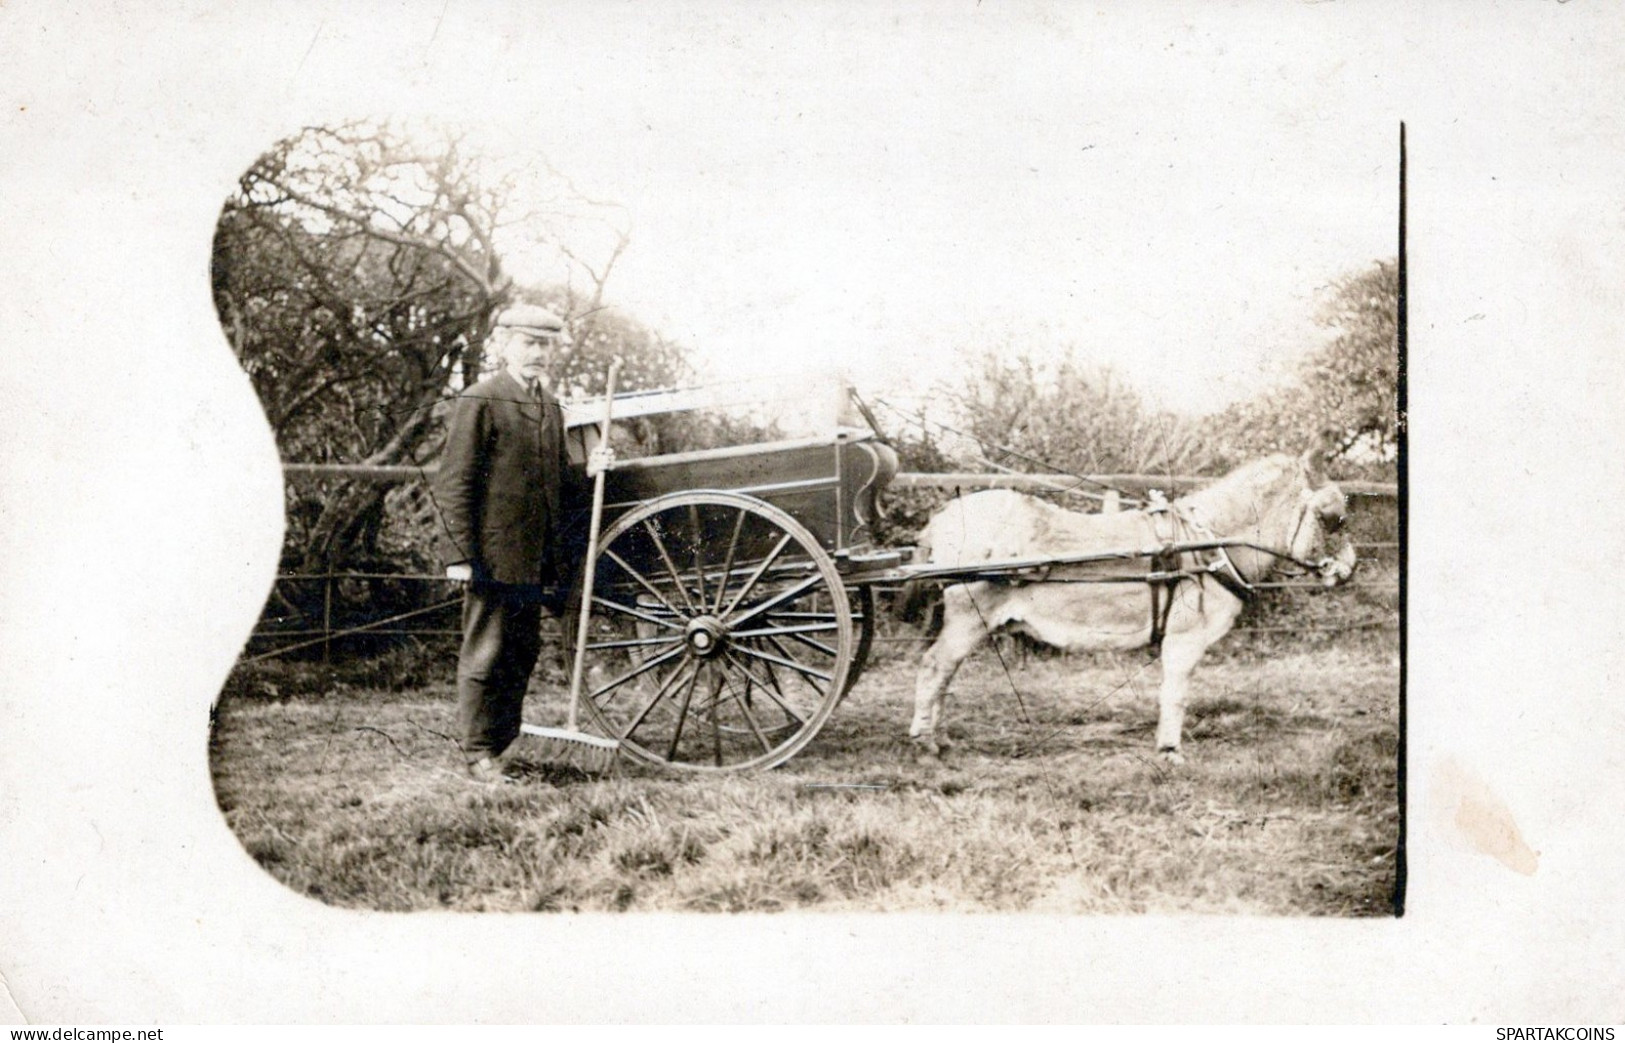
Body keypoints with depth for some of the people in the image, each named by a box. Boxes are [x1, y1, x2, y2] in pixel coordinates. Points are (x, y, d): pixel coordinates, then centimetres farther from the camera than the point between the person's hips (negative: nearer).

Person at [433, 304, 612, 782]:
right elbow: (453, 485, -10)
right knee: (485, 654, 0)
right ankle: (479, 752, 9)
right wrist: (459, 555, -15)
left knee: (523, 653, 12)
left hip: (537, 560, 7)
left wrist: (587, 471, 2)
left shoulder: (549, 406, 16)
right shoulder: (479, 402, -7)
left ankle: (502, 745, 23)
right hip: (493, 554, -7)